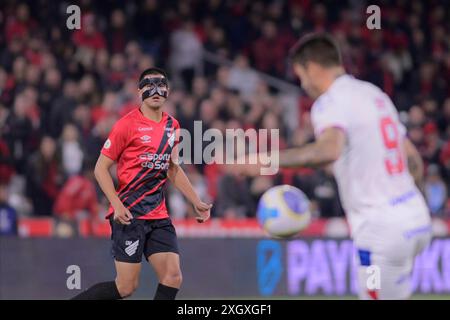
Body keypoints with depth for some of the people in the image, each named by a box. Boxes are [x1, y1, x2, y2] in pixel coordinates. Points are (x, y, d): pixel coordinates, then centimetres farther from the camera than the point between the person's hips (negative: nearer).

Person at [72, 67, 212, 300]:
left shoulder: (172, 126, 12)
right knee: (126, 287, -8)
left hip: (158, 214, 6)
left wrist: (196, 202, 21)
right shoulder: (127, 124, -8)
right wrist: (117, 205, -19)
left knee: (173, 278, -7)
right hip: (129, 215, -6)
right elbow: (101, 169, -7)